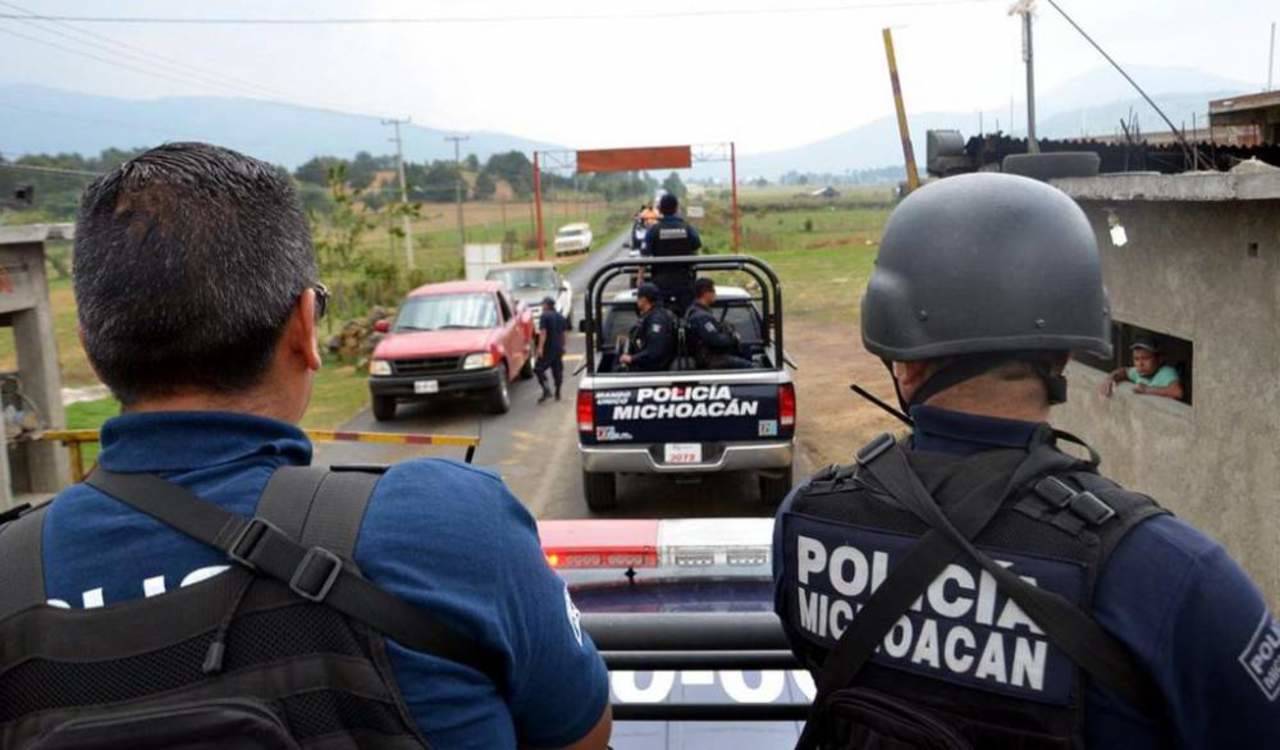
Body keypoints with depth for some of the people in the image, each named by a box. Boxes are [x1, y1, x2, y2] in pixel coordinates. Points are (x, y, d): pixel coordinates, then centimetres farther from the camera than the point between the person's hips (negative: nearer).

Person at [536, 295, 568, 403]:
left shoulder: (545, 316, -10)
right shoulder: (561, 317, 13)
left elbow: (543, 333, -17)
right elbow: (564, 333, 17)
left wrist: (540, 347, -20)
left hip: (548, 348, -7)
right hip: (559, 348, 7)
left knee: (539, 369, -3)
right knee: (557, 370, 12)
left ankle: (546, 390, -18)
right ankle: (558, 394, 16)